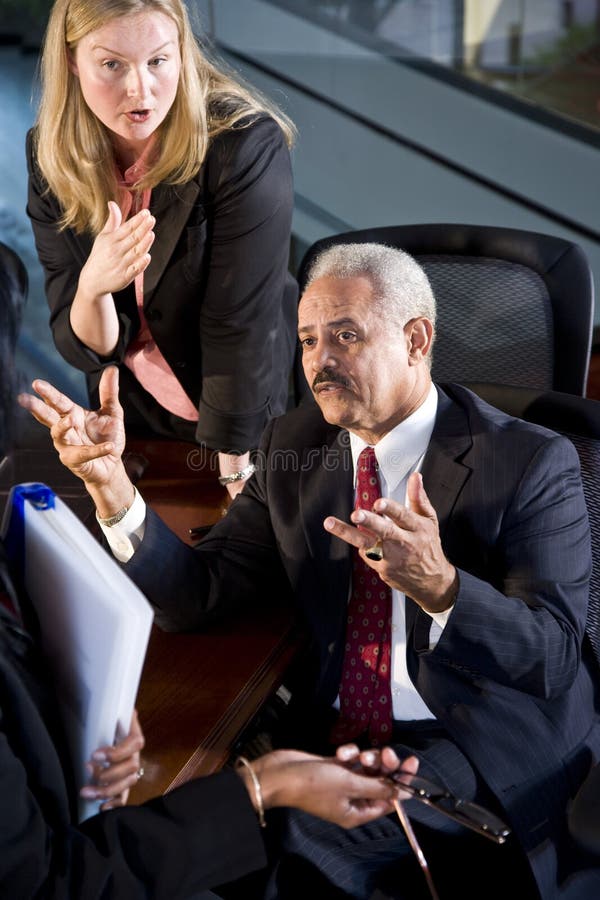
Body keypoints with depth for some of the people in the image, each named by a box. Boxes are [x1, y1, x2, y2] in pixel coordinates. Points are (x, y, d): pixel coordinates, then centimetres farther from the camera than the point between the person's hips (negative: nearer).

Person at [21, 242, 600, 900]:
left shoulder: (533, 463, -10)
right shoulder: (291, 447, 5)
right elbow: (196, 597, 0)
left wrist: (439, 585, -38)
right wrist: (109, 480, -17)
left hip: (485, 748, -4)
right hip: (328, 735, 4)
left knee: (303, 826, -29)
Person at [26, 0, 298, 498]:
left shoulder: (247, 146, -27)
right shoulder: (53, 157, -13)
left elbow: (239, 326, -26)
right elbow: (81, 346, -14)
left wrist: (237, 483, -24)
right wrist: (92, 287, -36)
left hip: (251, 427, -4)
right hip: (134, 420, 4)